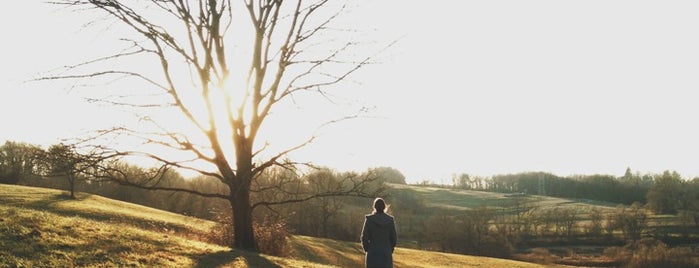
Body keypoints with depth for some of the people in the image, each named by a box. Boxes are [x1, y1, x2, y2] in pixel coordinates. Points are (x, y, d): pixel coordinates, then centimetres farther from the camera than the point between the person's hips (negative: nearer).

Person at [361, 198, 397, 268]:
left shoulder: (369, 219, -8)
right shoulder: (390, 220, -2)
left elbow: (364, 238, -6)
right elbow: (393, 238, 1)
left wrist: (367, 251, 9)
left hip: (372, 254, -1)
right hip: (386, 254, 1)